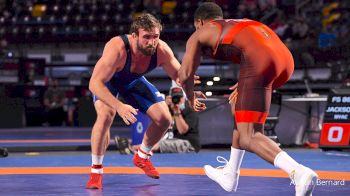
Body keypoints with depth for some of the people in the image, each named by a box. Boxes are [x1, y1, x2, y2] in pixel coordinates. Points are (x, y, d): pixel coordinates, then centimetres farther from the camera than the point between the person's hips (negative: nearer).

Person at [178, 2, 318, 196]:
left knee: (248, 139, -7)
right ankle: (230, 175, 36)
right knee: (237, 105, 30)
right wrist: (244, 85, 41)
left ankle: (300, 172, -31)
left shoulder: (199, 35, 22)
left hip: (259, 61, -7)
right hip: (285, 56, 7)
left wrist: (191, 100, 38)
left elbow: (185, 74, 18)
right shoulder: (240, 24, 39)